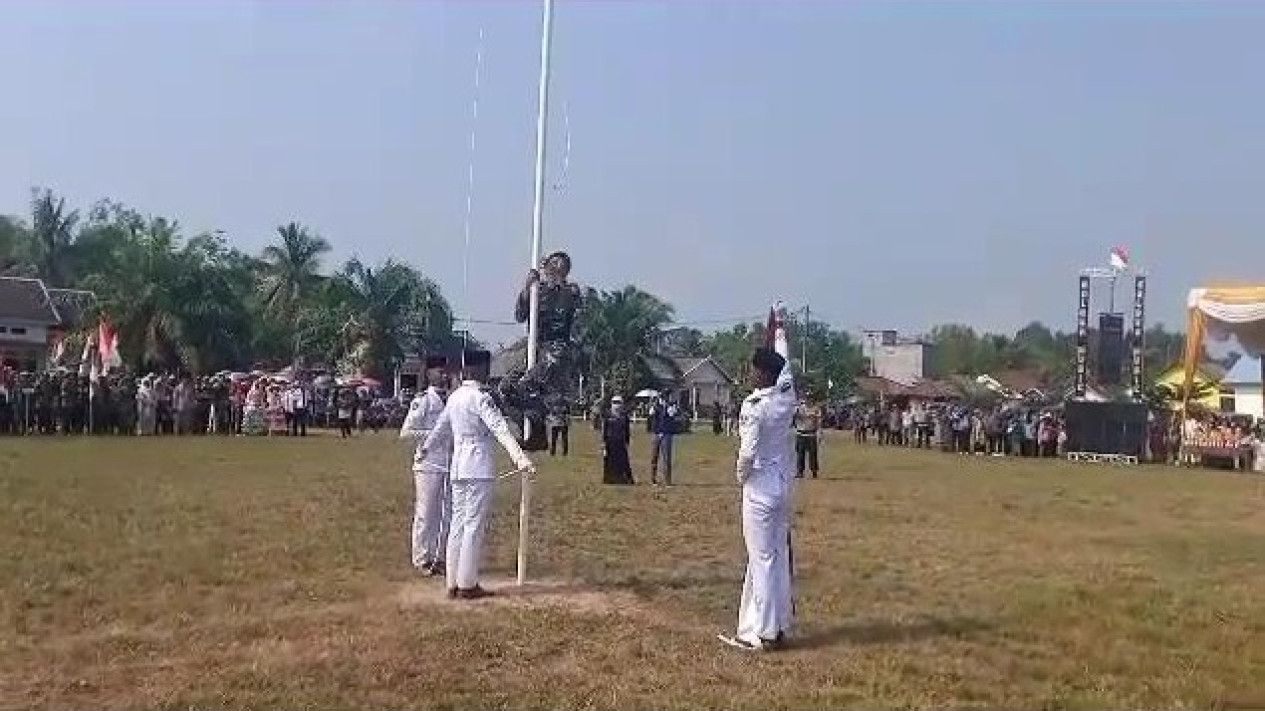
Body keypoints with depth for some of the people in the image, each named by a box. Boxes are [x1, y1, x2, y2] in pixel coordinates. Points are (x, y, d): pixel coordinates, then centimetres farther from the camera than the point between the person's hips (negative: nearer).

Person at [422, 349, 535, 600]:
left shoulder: (454, 397, 11)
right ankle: (467, 585, 3)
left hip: (458, 467, 8)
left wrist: (425, 448, 42)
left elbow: (441, 427, 24)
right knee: (474, 525, -2)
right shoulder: (480, 397, -12)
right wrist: (520, 457, -33)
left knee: (458, 523, 12)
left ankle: (454, 583, 17)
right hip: (479, 468, -8)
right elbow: (500, 429, -24)